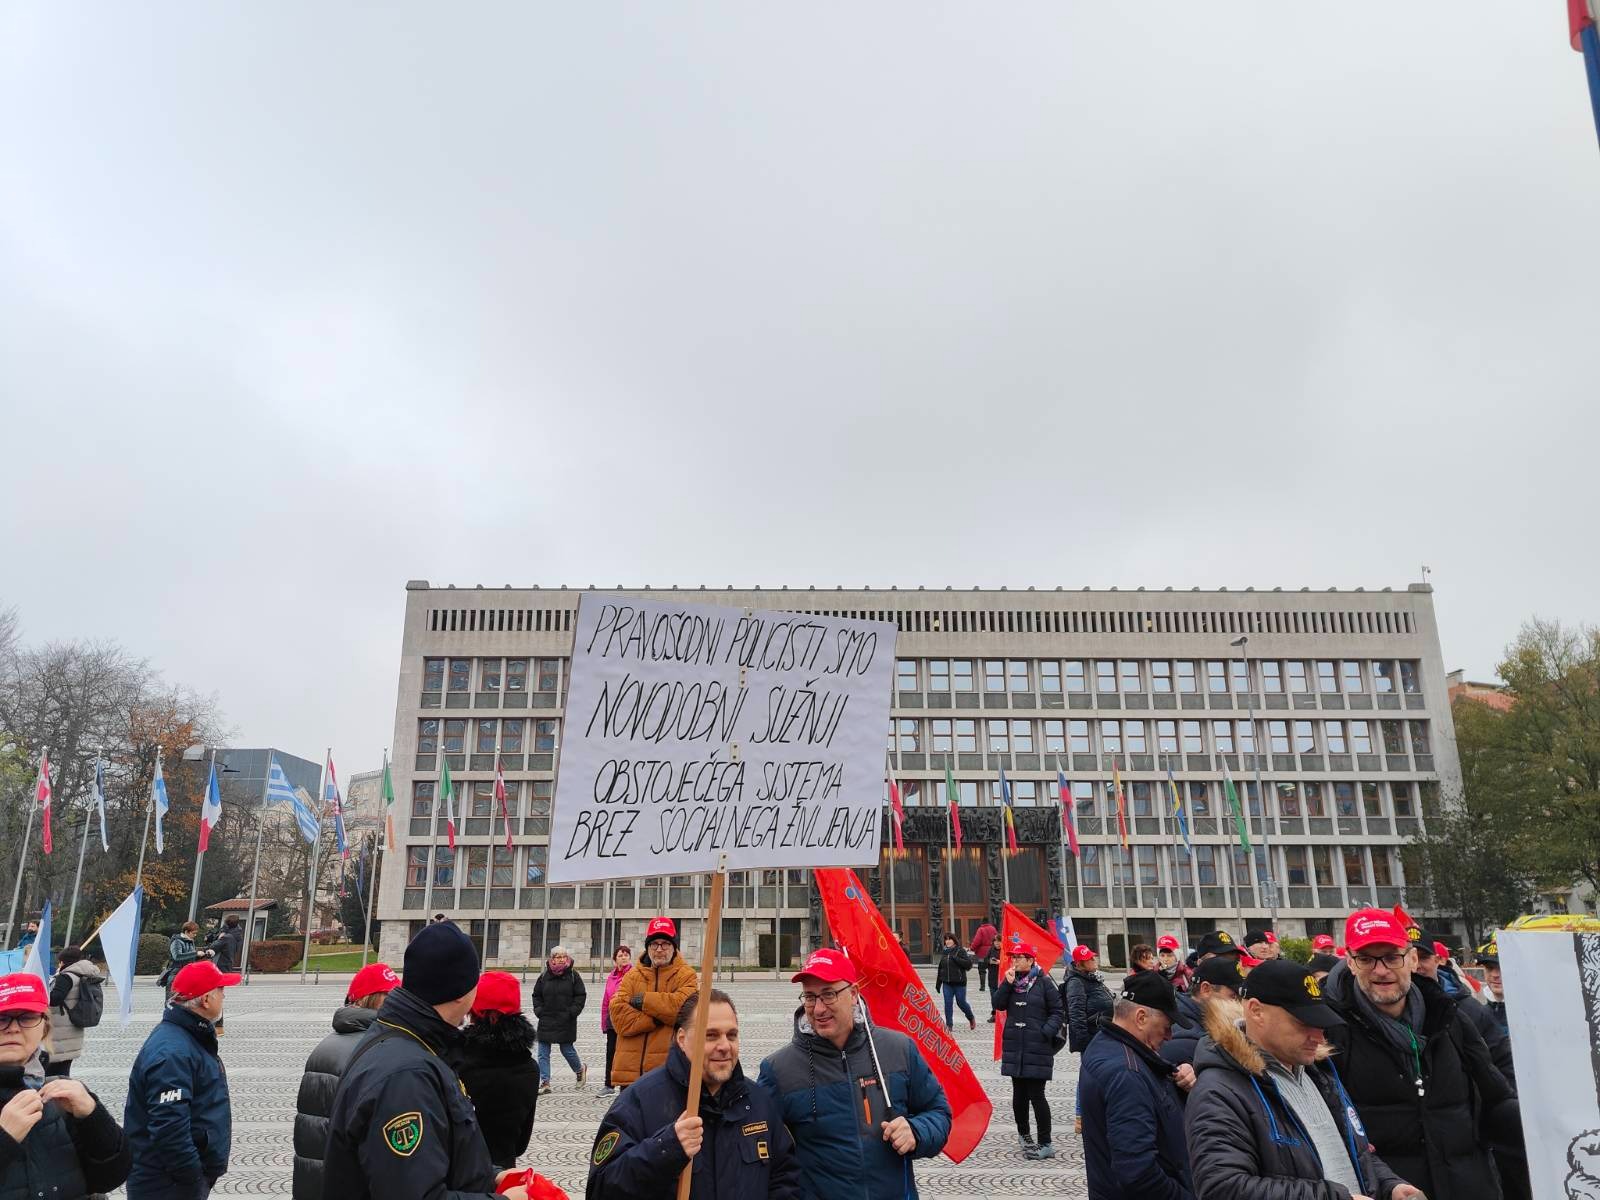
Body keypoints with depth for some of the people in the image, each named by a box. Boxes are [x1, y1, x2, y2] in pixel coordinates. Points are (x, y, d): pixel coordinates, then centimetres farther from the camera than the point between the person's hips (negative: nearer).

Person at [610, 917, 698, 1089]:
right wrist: (658, 1018, -15)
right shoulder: (632, 976, 10)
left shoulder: (687, 976, 2)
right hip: (631, 1069, 3)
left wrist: (644, 1000, -9)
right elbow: (619, 1017, -4)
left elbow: (685, 1007, -17)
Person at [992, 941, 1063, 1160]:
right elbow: (998, 1005, 1)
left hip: (1037, 1047, -5)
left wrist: (1046, 1032, -14)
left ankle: (1045, 1144, 2)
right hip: (1014, 1046, 5)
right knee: (1019, 1093, 13)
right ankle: (1023, 1134, 30)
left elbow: (1058, 1011, -4)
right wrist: (1007, 983, -11)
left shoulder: (1044, 982, -6)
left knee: (1036, 1094, -6)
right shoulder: (1011, 980, 8)